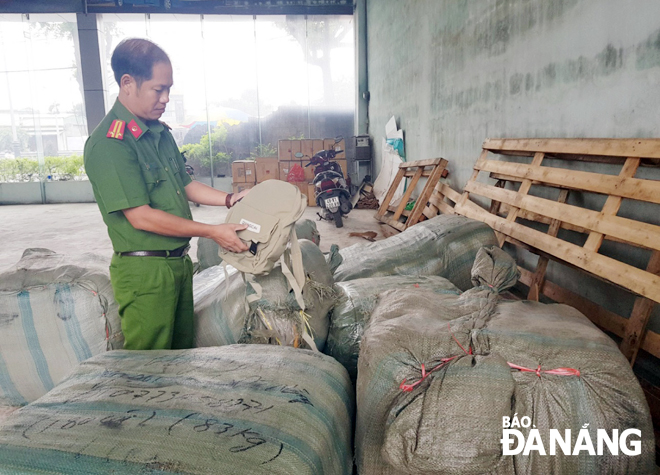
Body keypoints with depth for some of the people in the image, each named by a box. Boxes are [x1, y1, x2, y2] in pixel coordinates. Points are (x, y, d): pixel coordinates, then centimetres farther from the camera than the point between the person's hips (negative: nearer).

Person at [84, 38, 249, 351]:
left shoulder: (160, 132, 10)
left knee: (182, 353, 20)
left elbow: (183, 184, 19)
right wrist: (212, 232, -18)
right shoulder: (108, 143, -18)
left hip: (179, 262, 8)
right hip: (144, 270, -8)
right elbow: (141, 217, -21)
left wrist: (229, 199, 5)